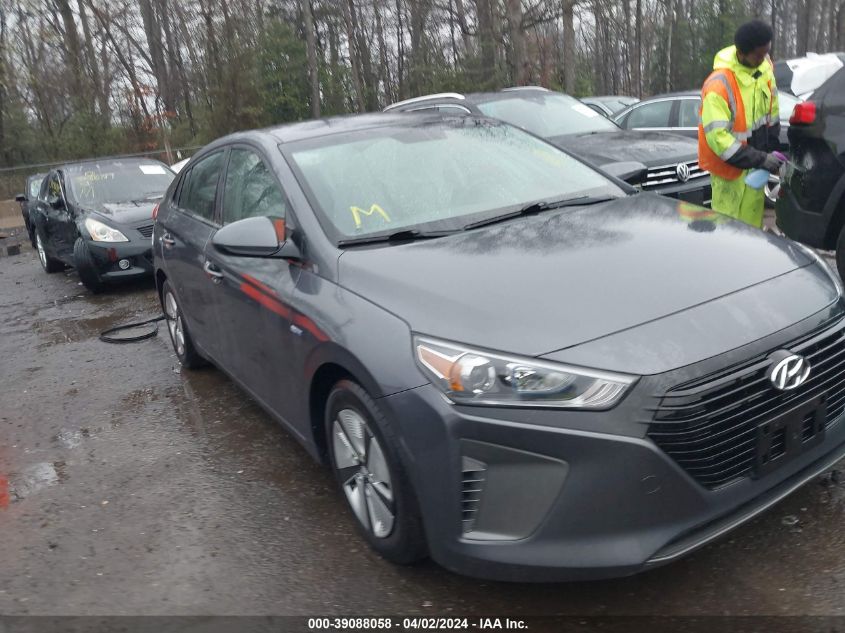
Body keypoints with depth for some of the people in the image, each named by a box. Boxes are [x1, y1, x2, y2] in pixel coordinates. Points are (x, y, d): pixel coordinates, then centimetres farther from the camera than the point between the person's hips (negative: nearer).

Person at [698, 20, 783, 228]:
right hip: (729, 164, -7)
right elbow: (717, 136, -30)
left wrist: (772, 147, 9)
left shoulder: (764, 65, -5)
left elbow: (772, 108, 10)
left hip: (756, 155, 7)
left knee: (753, 216, 17)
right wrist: (760, 159, -27)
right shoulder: (718, 85, -27)